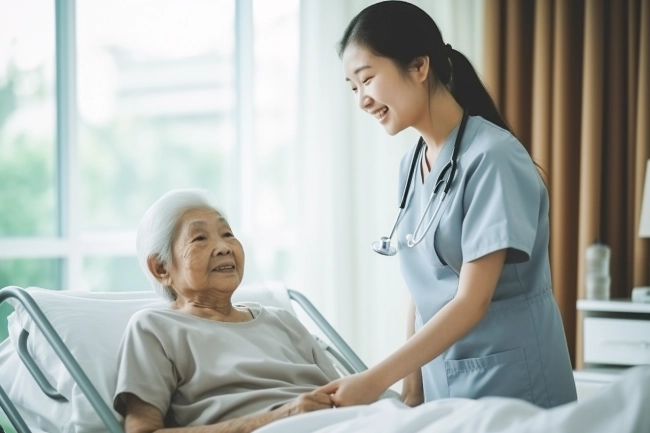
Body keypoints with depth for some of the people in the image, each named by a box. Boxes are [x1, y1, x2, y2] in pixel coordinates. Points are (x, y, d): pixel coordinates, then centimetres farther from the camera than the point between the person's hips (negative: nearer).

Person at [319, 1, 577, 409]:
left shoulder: (492, 157, -17)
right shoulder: (412, 163, 5)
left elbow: (472, 301, -20)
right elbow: (423, 289, 10)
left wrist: (376, 380, -23)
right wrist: (412, 384, 6)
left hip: (511, 384, -6)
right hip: (442, 381, 6)